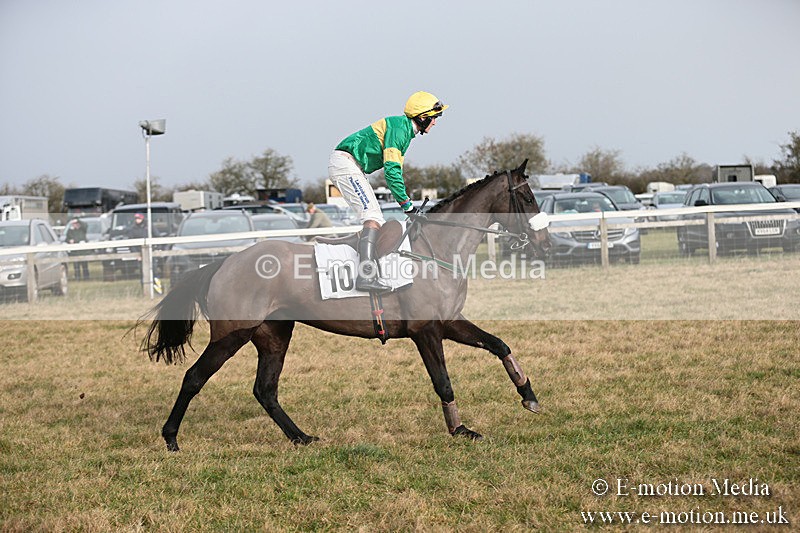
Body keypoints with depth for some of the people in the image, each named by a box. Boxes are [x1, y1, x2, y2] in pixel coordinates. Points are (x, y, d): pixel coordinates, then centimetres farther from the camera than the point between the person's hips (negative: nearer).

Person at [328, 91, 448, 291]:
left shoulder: (404, 130, 17)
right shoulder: (399, 127, -15)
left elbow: (396, 169, 22)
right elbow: (391, 170, -22)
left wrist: (406, 203, 14)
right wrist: (407, 204, -18)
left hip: (351, 168, 11)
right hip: (345, 163, -11)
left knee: (378, 221, 9)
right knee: (373, 216, -20)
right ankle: (365, 276, -31)